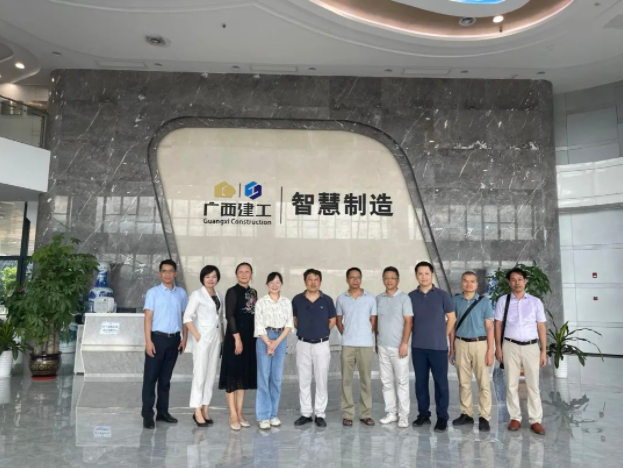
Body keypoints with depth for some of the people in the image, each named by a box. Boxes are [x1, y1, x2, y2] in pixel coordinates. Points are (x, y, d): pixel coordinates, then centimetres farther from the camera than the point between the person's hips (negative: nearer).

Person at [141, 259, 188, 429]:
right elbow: (148, 317, -5)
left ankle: (162, 411, 21)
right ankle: (147, 414, 7)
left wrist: (184, 338, 4)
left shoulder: (181, 293, 7)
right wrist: (148, 341, -12)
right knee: (150, 377, 0)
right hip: (157, 338, -3)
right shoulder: (153, 292, -2)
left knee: (166, 378, 12)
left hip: (174, 339, 3)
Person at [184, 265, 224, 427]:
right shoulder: (197, 294, -4)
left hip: (216, 338, 6)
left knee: (211, 375, 8)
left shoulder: (219, 296, 12)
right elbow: (187, 317, -9)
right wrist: (197, 336, -15)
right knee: (200, 374, -3)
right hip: (202, 338, -6)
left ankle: (205, 409, 18)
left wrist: (222, 337, 8)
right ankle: (197, 412, 5)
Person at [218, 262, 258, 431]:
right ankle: (233, 415, 6)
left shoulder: (253, 292, 12)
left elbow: (254, 315, 13)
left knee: (244, 375, 11)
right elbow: (229, 316, -14)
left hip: (249, 338, 7)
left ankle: (239, 413, 20)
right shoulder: (232, 292, -7)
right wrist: (237, 338, -19)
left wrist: (256, 336, 8)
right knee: (233, 375, -1)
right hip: (235, 338, -6)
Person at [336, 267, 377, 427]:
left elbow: (373, 321, 6)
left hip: (366, 344, 0)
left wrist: (365, 336, 5)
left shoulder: (370, 298, 1)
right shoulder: (341, 299, 4)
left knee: (366, 380, 6)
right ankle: (347, 414, 13)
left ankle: (366, 414, 16)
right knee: (346, 379, 3)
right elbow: (339, 321, 12)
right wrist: (346, 335, 4)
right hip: (347, 345, 1)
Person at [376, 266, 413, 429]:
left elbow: (408, 322, -9)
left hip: (398, 346, -4)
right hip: (382, 346, 5)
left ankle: (403, 415, 11)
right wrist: (376, 341, 11)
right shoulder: (378, 298, 8)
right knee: (386, 381, 10)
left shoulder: (404, 298, -5)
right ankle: (391, 412, 20)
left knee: (402, 382, 2)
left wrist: (404, 343, -15)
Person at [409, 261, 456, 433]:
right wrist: (419, 334, 8)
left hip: (438, 347, -2)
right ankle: (423, 414, 23)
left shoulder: (442, 295, -2)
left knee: (441, 382, 2)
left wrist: (441, 336, 6)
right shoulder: (411, 296, 4)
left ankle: (442, 417, 13)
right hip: (418, 347, 3)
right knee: (420, 381, 10)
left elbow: (451, 318, 4)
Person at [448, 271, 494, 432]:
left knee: (483, 382, 1)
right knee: (464, 382, 9)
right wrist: (451, 347, 5)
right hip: (461, 344, 2)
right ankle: (466, 414, 19)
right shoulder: (455, 300, 3)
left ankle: (484, 417, 10)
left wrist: (490, 350, -7)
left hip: (480, 344, -2)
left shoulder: (484, 301, -1)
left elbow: (489, 327, -1)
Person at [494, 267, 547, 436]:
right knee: (511, 384, 8)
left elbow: (541, 327, 2)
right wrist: (498, 347, -3)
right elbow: (498, 325, 2)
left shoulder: (535, 301, 2)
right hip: (510, 346, 0)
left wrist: (544, 351, -2)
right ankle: (515, 418, 19)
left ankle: (536, 420, 15)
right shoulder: (503, 301, 1)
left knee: (533, 385, 6)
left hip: (531, 347, 0)